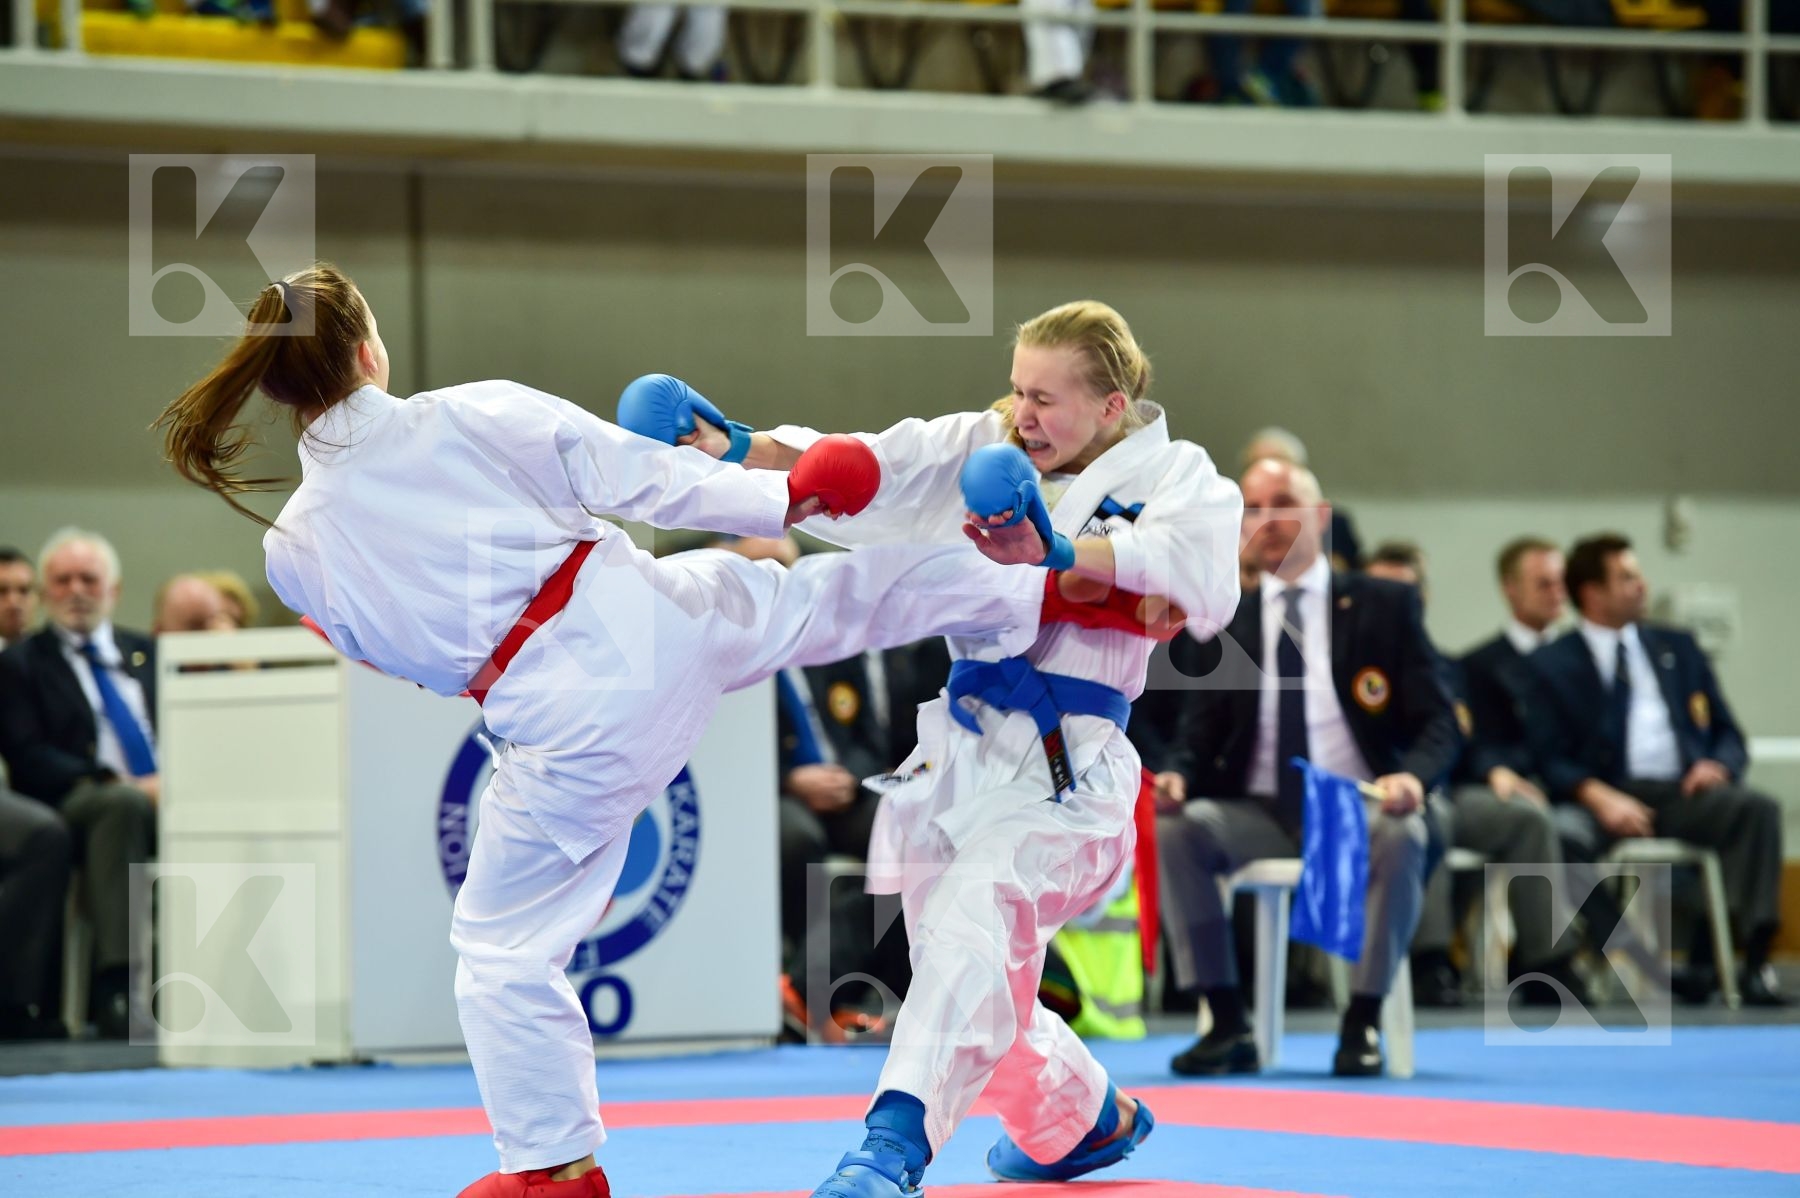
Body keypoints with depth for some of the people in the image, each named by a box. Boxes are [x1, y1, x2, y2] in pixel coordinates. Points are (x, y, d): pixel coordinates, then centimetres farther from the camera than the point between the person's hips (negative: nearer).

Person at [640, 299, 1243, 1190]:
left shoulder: (1171, 474, -2)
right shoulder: (978, 450, 9)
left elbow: (1200, 575, -22)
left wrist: (1056, 554, -32)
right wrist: (734, 449, -16)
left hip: (1063, 770, -6)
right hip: (956, 749, 6)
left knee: (969, 927, -31)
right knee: (989, 997, 18)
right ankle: (1093, 1120, 45)